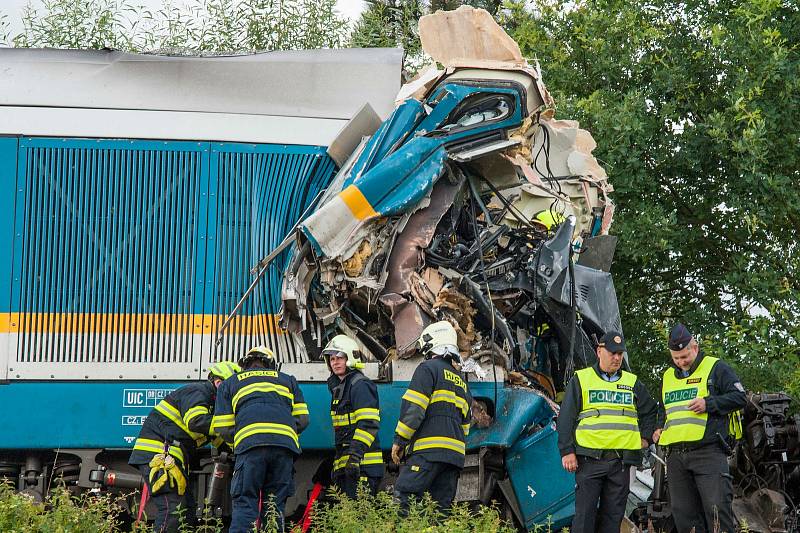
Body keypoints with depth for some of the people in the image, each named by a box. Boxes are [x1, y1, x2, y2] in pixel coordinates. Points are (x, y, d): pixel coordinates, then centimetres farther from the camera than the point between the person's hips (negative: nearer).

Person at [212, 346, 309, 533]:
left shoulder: (229, 384, 27)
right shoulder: (288, 380, 31)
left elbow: (222, 428, 17)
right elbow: (302, 419, 21)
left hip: (249, 443, -2)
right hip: (285, 443, 2)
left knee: (245, 503, -4)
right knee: (275, 505, 6)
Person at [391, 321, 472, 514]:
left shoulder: (429, 368, 0)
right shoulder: (461, 379, 25)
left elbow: (413, 408, -9)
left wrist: (399, 440, -6)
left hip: (429, 449, -8)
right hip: (456, 453, 8)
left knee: (402, 497, -15)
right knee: (443, 506, 6)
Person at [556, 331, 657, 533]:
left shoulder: (633, 383, 15)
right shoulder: (581, 379, 6)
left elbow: (650, 411, 28)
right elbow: (566, 418, 3)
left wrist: (645, 437, 14)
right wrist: (567, 451, -5)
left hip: (621, 461, 3)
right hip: (589, 458, -3)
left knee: (613, 515, 3)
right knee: (585, 514, -7)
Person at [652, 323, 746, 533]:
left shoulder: (716, 368, 3)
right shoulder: (668, 376, 22)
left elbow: (739, 397, -4)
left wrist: (708, 404, -14)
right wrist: (659, 428, 15)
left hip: (708, 452, -6)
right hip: (676, 455, 6)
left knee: (717, 507, -13)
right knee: (683, 513, 4)